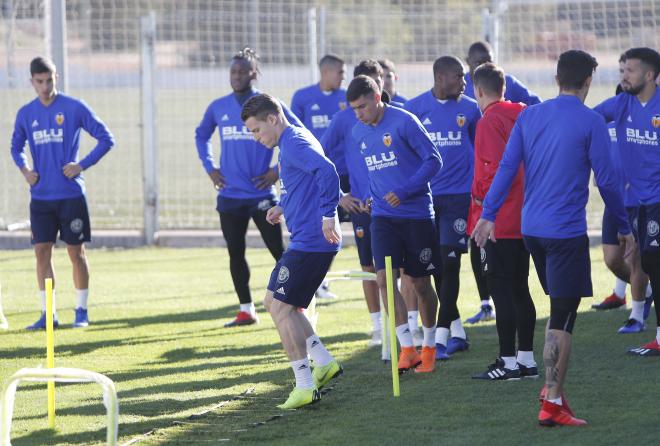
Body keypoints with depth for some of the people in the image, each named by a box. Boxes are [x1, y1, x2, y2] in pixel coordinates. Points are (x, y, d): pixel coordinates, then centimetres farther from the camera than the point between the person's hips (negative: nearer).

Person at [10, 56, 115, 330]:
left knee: (76, 251, 2)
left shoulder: (74, 108, -5)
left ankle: (82, 312, 11)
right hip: (41, 196, 3)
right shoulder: (26, 114, 6)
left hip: (71, 194, -3)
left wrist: (82, 165, -11)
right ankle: (48, 314, 7)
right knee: (42, 252, 1)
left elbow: (106, 139, -1)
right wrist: (24, 169, 3)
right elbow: (16, 147, 22)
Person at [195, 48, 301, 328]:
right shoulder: (218, 108, 6)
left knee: (278, 251, -2)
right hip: (229, 196, 4)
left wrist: (280, 169, -6)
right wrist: (210, 167, 10)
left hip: (262, 195, -4)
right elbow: (201, 135, 23)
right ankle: (246, 311, 15)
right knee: (236, 254, 7)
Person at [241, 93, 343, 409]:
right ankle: (323, 362, 17)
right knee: (275, 302, 17)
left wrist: (328, 215, -29)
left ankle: (305, 386, -6)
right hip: (310, 240, 11)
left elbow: (327, 171, -30)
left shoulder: (294, 143, -14)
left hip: (309, 241, -11)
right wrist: (284, 207, 19)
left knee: (281, 307, -7)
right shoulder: (293, 142, 19)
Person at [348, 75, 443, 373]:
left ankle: (428, 347, 23)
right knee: (385, 278, -13)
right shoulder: (359, 132, 7)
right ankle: (407, 348, -11)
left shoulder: (404, 122, -13)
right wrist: (371, 196, 11)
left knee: (420, 283, 5)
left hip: (416, 213, -4)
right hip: (383, 215, 4)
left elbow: (433, 160, -12)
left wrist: (404, 191, -18)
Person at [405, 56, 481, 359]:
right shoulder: (415, 108, 2)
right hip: (425, 196, 1)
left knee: (449, 263, -9)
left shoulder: (469, 109, 5)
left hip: (459, 195, -1)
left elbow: (480, 150, 15)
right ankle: (457, 330, 20)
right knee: (434, 266, 6)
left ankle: (441, 337, -9)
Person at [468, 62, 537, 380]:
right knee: (519, 288, 14)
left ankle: (508, 362, -4)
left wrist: (480, 196, -9)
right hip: (525, 219, 8)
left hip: (499, 220, -8)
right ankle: (527, 359, 18)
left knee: (501, 289, -4)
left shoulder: (489, 122, -14)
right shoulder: (522, 115, 10)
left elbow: (497, 168, -22)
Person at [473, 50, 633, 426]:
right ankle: (552, 404, -6)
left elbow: (506, 167, 3)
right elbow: (607, 179, -7)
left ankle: (554, 387, 21)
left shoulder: (529, 117, 6)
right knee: (562, 318, -4)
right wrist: (624, 227, 4)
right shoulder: (591, 123, -9)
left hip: (531, 229, 6)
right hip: (567, 231, -6)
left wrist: (489, 214, 5)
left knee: (560, 310, 21)